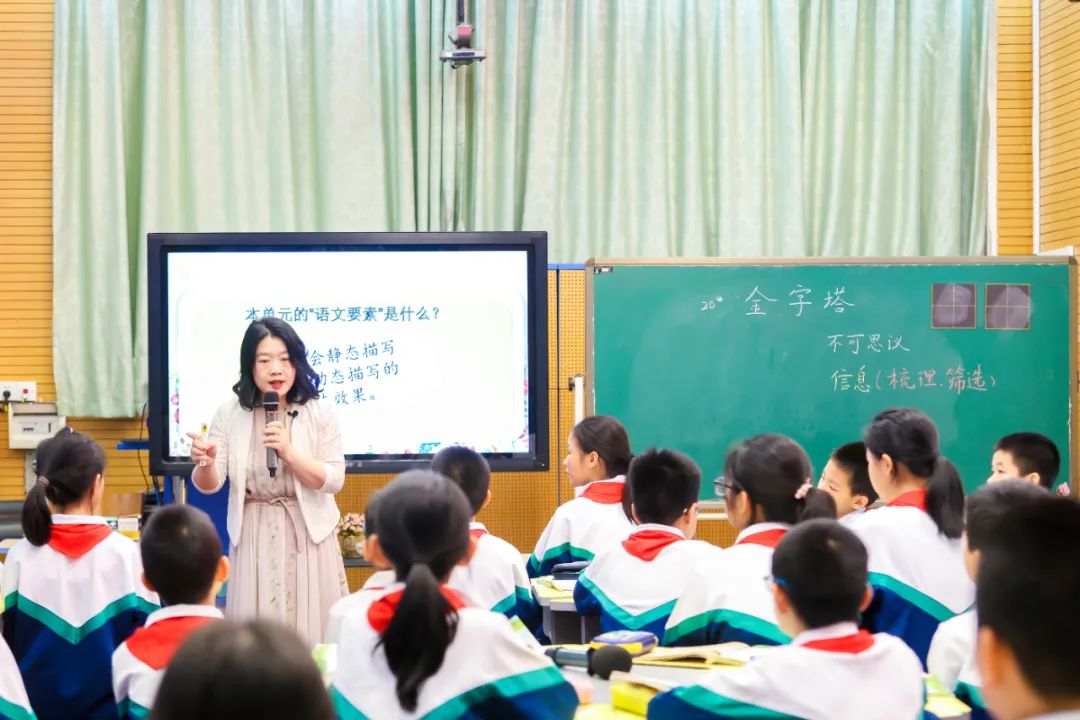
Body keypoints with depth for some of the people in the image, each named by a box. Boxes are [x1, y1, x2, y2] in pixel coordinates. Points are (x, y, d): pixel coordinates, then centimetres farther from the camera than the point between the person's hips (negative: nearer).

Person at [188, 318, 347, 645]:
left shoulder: (319, 413, -5)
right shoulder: (230, 414, -2)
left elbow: (333, 480, -8)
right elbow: (209, 485, -4)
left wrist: (288, 452, -21)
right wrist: (206, 463, -27)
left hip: (306, 535, -1)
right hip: (254, 536, 1)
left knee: (310, 631, 5)